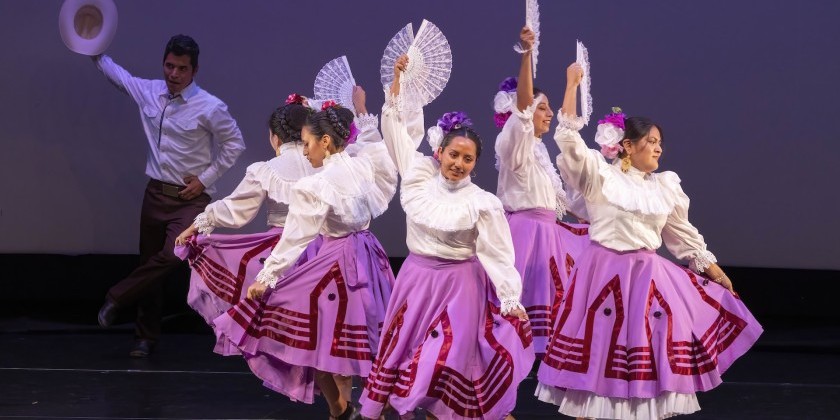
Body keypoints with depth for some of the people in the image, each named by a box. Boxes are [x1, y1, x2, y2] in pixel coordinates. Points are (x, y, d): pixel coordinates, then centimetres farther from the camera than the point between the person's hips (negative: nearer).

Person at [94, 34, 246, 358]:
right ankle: (146, 337, 24)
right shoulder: (149, 92, 2)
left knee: (171, 256, -26)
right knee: (149, 263, 10)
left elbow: (235, 144, -3)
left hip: (190, 198, -5)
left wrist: (206, 178, -6)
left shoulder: (210, 108, -13)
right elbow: (119, 76, 23)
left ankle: (118, 298, -3)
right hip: (156, 193, 5)